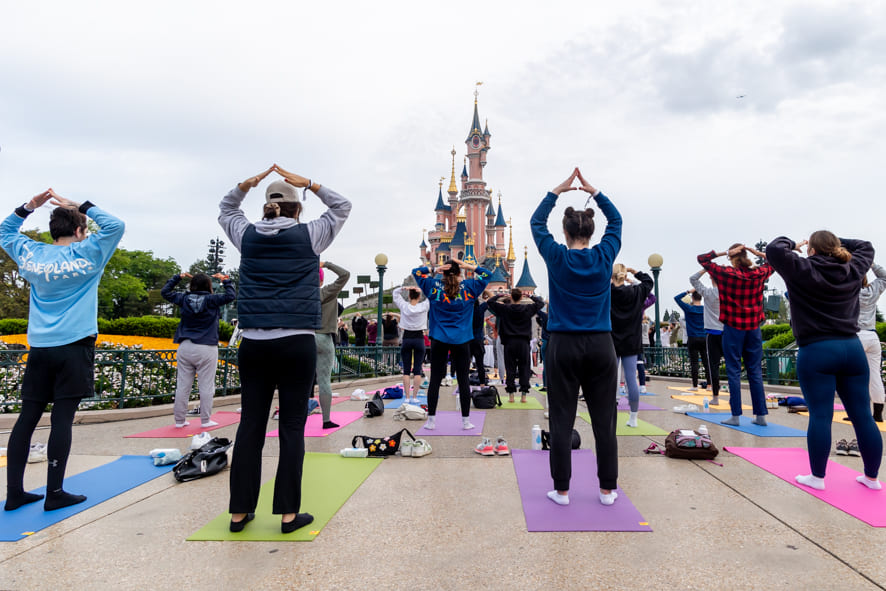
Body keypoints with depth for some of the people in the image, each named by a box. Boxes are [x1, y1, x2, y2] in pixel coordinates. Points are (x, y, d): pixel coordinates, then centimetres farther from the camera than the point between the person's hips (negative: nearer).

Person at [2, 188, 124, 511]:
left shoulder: (31, 254, 9)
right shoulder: (86, 253, -5)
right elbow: (116, 225, 0)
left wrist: (31, 205, 18)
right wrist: (82, 206, 3)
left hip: (39, 349, 5)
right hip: (74, 346, -5)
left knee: (28, 417, 8)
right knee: (62, 418, -3)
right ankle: (54, 493, 3)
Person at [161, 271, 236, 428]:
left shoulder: (183, 299, 4)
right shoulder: (211, 300, -8)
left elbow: (165, 292, 18)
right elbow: (231, 295, -8)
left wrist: (177, 277, 24)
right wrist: (225, 280, 4)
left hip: (185, 347, 4)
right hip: (206, 350, -4)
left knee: (182, 386, 9)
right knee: (206, 386, 2)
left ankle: (179, 420, 16)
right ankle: (205, 420, 7)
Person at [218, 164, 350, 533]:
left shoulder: (248, 236, 9)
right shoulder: (308, 235, 2)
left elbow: (225, 210, 31)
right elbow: (342, 207, 18)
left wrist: (248, 184, 18)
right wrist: (309, 184, 10)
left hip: (253, 344, 3)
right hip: (296, 343, -3)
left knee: (250, 425, 9)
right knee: (292, 426, 1)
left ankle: (240, 512, 18)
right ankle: (289, 513, 7)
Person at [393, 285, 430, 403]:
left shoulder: (404, 306, -4)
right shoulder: (424, 307, -7)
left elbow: (395, 293, 9)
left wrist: (404, 288, -6)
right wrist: (422, 290, -8)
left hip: (406, 339, 1)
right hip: (419, 339, -1)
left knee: (406, 370, 4)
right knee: (417, 370, 2)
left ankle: (407, 397, 2)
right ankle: (414, 397, 0)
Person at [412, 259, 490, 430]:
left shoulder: (434, 286, 1)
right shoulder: (468, 287, 2)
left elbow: (416, 272, 13)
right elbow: (486, 275, 15)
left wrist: (434, 269, 2)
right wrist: (470, 267, 4)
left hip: (439, 340, 0)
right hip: (461, 341, 0)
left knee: (435, 379, 5)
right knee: (463, 380, 4)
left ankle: (431, 420, 9)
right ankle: (466, 421, 9)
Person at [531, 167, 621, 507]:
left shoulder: (557, 257, -5)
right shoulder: (604, 257, -1)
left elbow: (537, 222, 11)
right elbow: (616, 220, 17)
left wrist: (558, 191, 13)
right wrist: (593, 191, 15)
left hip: (564, 346, -2)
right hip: (601, 346, 2)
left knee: (562, 421, 5)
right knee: (604, 421, 9)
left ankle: (561, 490, 11)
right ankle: (607, 490, 18)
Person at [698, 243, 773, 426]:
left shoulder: (726, 274, -9)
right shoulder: (759, 274, 1)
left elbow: (702, 258, 0)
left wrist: (725, 252, -6)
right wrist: (757, 252, 7)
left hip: (733, 328, -3)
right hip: (753, 328, 4)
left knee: (734, 371, 1)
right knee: (755, 372, 9)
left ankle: (735, 415, 2)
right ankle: (760, 415, 13)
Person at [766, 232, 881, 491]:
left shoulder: (804, 270, -6)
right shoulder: (853, 271, 12)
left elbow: (774, 249, -9)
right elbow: (866, 247, 31)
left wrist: (793, 245, 9)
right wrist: (836, 243, 25)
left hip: (816, 352, -5)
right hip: (852, 348, 6)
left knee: (820, 415, -2)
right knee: (862, 415, 10)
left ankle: (817, 477, 5)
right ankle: (871, 477, 21)